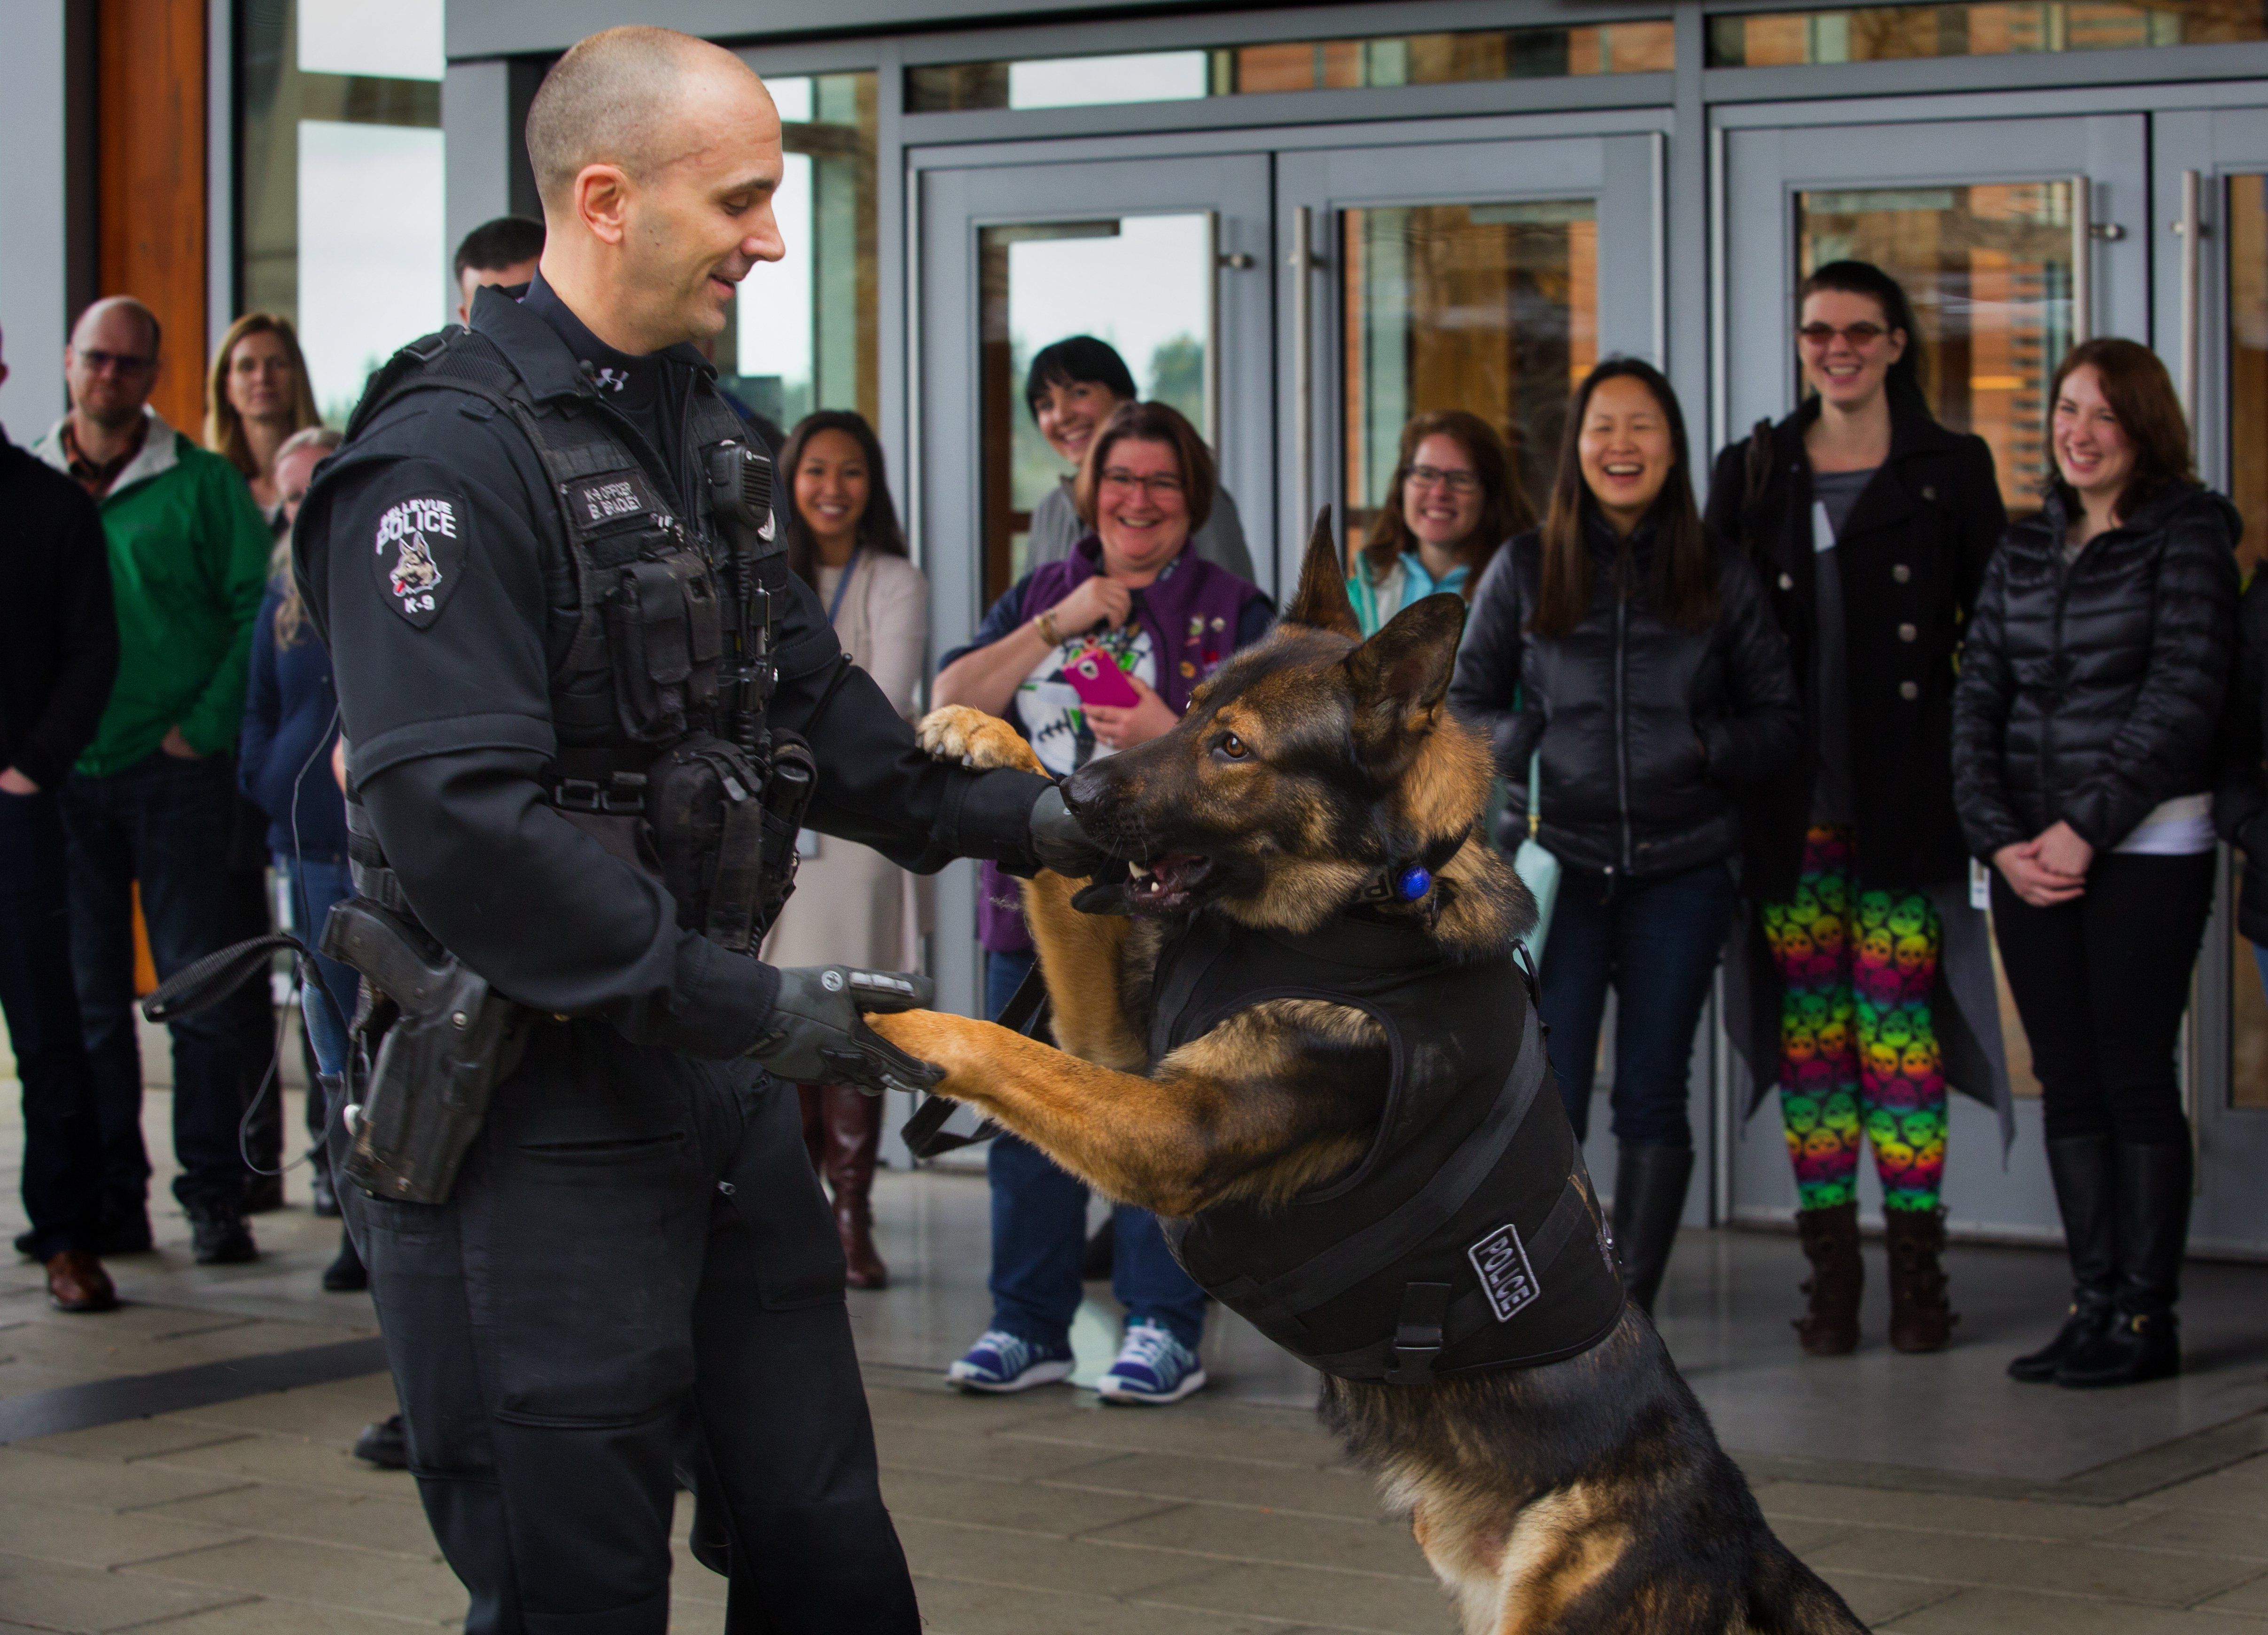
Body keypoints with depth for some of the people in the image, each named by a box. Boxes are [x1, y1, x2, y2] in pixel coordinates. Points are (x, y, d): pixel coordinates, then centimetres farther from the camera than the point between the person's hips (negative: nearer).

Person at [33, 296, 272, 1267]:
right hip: (63, 781, 3)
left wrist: (205, 725, -10)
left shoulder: (202, 486, 1)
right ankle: (110, 1198, 13)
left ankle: (214, 1195, 2)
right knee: (86, 995, 7)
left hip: (175, 775, -3)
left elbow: (258, 611, -2)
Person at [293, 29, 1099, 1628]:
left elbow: (815, 712, 21)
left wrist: (1019, 817, 6)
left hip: (720, 1079, 9)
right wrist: (746, 1006, -24)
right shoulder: (451, 456, -18)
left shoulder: (702, 434, 12)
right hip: (536, 1116, -8)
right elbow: (457, 820, -26)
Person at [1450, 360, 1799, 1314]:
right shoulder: (1524, 571, 6)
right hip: (1556, 862, -1)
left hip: (1681, 868, 1)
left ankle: (1633, 1310, 14)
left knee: (1653, 1095, 5)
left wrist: (1710, 752, -10)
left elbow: (1779, 717, 9)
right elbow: (1466, 702, 12)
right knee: (1546, 1097, -7)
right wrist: (1522, 745, -9)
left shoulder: (1719, 576, 7)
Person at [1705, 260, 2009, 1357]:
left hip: (1905, 800, -2)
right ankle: (1830, 1272, 8)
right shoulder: (1751, 474, 11)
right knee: (1808, 1034, 2)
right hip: (1791, 804, 2)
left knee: (1899, 1028, -3)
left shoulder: (1951, 470, 6)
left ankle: (1917, 1270, 4)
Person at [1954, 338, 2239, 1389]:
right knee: (2067, 1081, 5)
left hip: (2147, 847, -5)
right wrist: (2001, 838, -5)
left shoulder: (2187, 533, -3)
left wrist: (2086, 827, -15)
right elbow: (1977, 700, 9)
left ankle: (2148, 1316, 2)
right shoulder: (2025, 551, 13)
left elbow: (2185, 694, -12)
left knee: (2134, 1075, -4)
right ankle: (2093, 1305, 10)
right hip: (2033, 856, 5)